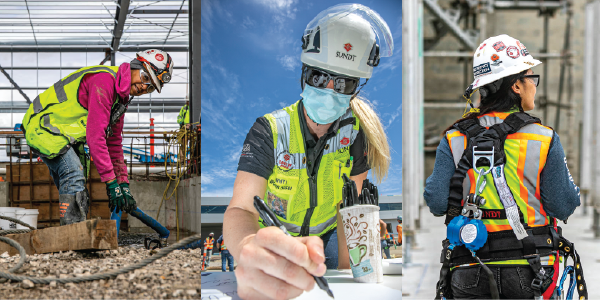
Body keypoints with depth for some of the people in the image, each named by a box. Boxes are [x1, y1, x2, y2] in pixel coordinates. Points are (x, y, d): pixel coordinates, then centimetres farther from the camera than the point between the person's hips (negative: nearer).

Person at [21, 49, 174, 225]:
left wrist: (123, 184, 6)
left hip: (67, 137, 10)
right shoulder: (104, 80, -25)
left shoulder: (122, 97, 7)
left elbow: (114, 143, 12)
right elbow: (95, 136, -29)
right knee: (74, 177, -24)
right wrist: (111, 182, -28)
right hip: (43, 127, -10)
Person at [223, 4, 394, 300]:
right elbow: (241, 208, -40)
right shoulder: (269, 131, -27)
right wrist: (249, 249, -65)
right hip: (273, 238, -2)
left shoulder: (355, 131, -18)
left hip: (325, 235, 2)